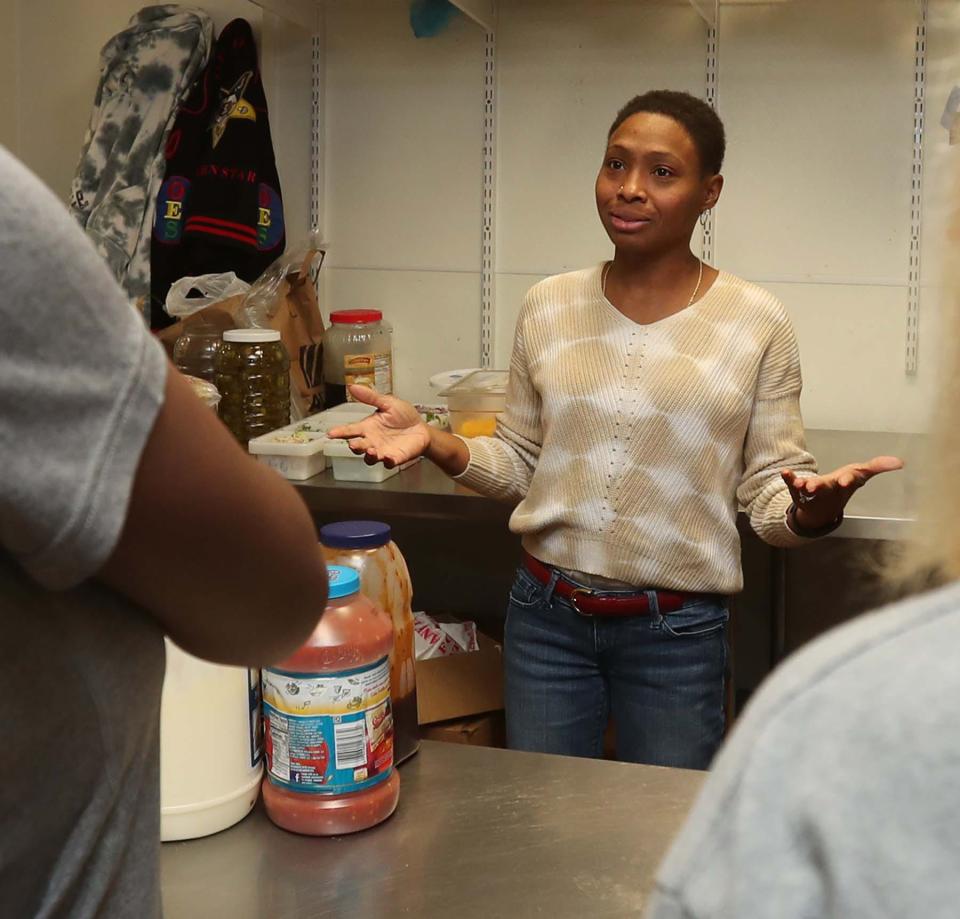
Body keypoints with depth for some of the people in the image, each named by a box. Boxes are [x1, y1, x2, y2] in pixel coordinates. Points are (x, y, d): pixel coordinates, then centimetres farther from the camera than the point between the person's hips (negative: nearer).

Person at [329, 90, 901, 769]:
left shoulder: (756, 323, -6)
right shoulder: (548, 307, 2)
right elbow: (519, 464, 9)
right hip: (546, 617, 3)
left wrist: (812, 511, -26)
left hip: (677, 635, -2)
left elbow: (771, 492, -4)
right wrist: (434, 441, -9)